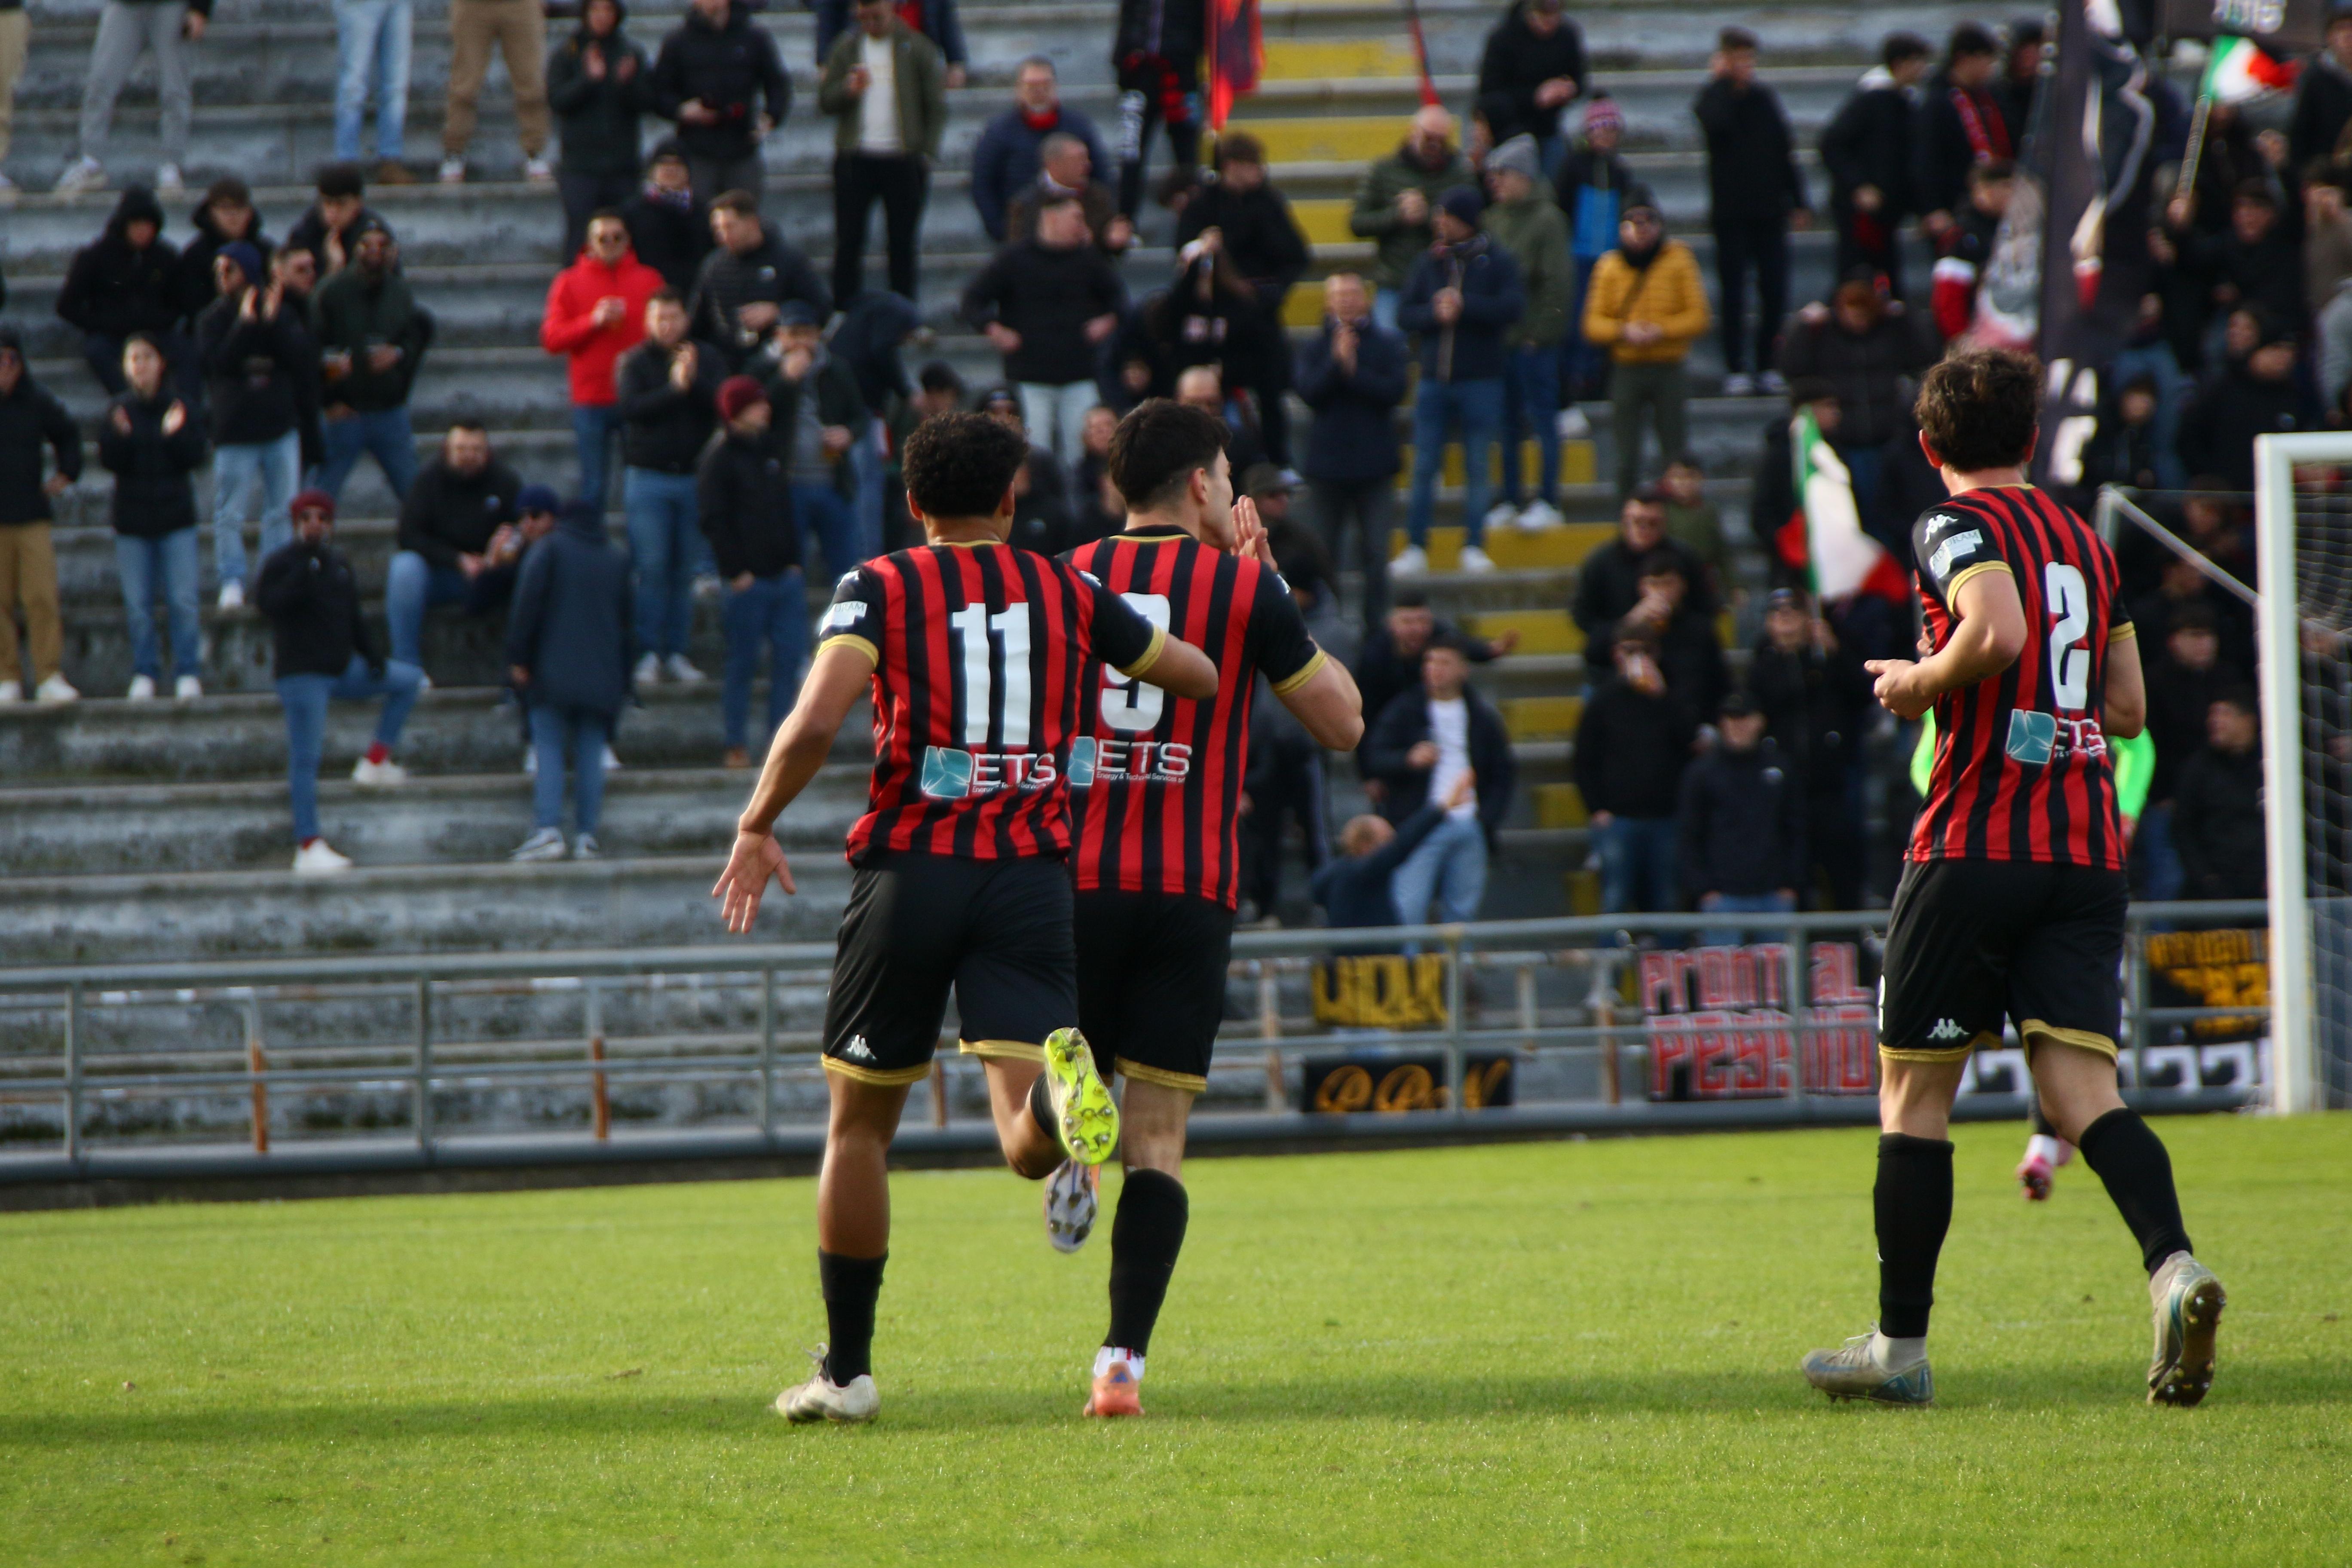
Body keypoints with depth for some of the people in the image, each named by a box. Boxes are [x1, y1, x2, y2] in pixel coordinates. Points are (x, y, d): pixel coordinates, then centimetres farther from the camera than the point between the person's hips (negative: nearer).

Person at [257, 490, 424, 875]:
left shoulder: (338, 562, 15)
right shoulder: (283, 562, -8)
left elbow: (353, 617, 22)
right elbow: (267, 602, -27)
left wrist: (372, 655, 10)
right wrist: (306, 566, -31)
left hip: (341, 669, 8)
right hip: (301, 673, -8)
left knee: (410, 680, 14)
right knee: (305, 758, -9)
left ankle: (375, 762, 11)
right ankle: (308, 847, -10)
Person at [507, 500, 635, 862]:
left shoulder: (548, 550, 4)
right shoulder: (616, 561, 16)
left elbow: (527, 604, -7)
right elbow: (627, 622, 17)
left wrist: (518, 658, -5)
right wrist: (623, 682, 22)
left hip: (553, 672, -3)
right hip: (601, 678, 3)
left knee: (548, 750, -3)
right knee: (591, 754, 5)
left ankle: (548, 830, -16)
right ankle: (586, 835, -1)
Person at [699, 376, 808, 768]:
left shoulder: (769, 449, 13)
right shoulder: (719, 457, -8)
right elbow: (712, 520, -11)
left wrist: (793, 557, 11)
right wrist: (736, 571, -14)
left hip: (784, 574, 6)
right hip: (748, 580, -6)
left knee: (790, 655, 4)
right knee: (743, 661, -1)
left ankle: (777, 737, 11)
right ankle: (737, 746, 5)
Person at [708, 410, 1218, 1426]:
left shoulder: (880, 589, 1)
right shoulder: (1071, 594, 11)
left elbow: (815, 724, -15)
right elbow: (1203, 677, 21)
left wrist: (757, 827, 1)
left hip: (909, 873, -1)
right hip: (1030, 876, 1)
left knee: (859, 1123, 16)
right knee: (1028, 1143, -9)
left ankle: (846, 1370, 20)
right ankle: (1063, 1088, -46)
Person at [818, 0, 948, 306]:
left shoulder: (917, 49, 2)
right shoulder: (846, 48, 8)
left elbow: (936, 106, 3)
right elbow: (825, 101, 7)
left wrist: (927, 153, -5)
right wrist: (849, 89, -15)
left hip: (903, 161, -1)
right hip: (854, 160, 1)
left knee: (902, 242, 4)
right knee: (848, 241, 0)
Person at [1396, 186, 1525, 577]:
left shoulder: (1497, 262, 0)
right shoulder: (1429, 264, 9)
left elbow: (1513, 307, -13)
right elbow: (1404, 314, 6)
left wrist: (1463, 306, -15)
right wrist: (1434, 314, -13)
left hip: (1481, 380, -3)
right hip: (1434, 378, 3)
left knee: (1479, 467, 2)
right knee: (1424, 467, 1)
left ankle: (1474, 548, 9)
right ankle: (1415, 548, 5)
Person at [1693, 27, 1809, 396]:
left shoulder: (1766, 98, 9)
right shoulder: (1712, 98, -2)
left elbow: (1786, 152, 13)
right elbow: (1717, 123, -27)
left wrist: (1798, 201, 11)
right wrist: (1722, 81, -14)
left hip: (1770, 212, 3)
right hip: (1730, 212, -3)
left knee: (1775, 294, 1)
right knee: (1734, 294, -2)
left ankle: (1767, 366, 11)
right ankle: (1736, 370, 4)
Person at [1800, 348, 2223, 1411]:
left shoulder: (1957, 526, -5)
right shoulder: (2086, 542, 17)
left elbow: (1996, 634, -24)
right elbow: (2128, 707, 20)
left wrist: (1921, 682, -8)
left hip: (1976, 843, -5)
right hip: (2087, 847, 6)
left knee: (1914, 1093, 7)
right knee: (2080, 1092, -3)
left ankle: (1900, 1344, 12)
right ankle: (2173, 1264, -30)